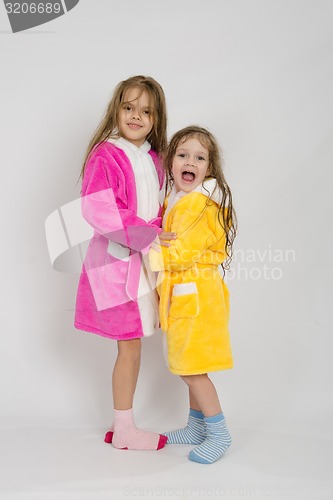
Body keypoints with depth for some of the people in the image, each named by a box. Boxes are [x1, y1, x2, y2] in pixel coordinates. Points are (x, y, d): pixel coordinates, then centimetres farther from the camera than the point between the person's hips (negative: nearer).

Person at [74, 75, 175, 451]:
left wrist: (161, 235, 2)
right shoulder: (105, 155, -12)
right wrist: (147, 236, -21)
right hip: (116, 261, -7)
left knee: (132, 346, 13)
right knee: (130, 347, 0)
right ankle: (124, 430, 18)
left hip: (144, 261, 8)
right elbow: (97, 210, -21)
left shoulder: (152, 159, 12)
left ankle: (121, 425, 27)